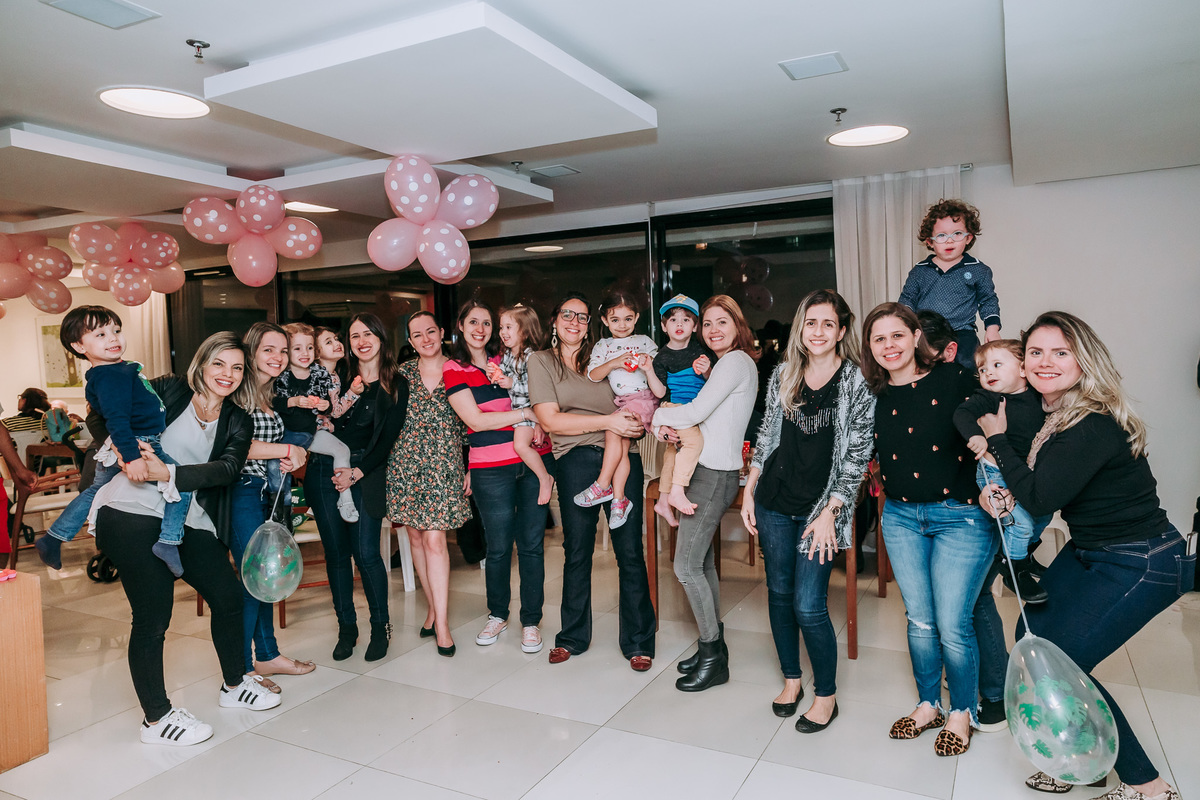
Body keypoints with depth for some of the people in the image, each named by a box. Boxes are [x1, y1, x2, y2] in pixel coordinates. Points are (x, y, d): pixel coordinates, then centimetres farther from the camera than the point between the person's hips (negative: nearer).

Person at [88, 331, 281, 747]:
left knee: (229, 595, 9)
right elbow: (101, 419, 4)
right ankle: (156, 718, 13)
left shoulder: (238, 423, 9)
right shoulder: (167, 391, 0)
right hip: (132, 514, -5)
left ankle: (233, 685, 32)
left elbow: (229, 467, -9)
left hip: (190, 522, 5)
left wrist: (169, 474, -22)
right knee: (153, 614, -4)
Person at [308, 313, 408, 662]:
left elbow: (389, 437, -1)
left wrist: (358, 473, -9)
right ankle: (346, 627, 19)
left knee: (366, 553, -8)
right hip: (324, 470, 3)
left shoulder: (397, 384, 4)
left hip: (366, 472, -2)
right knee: (336, 552, 5)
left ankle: (381, 626, 11)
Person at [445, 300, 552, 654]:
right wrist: (528, 413, -13)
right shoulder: (453, 369, 1)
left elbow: (534, 397, 20)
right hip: (490, 469, -2)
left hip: (535, 459, 3)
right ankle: (497, 615, 29)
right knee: (498, 546, 5)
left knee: (532, 543, 4)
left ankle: (531, 621, 19)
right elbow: (475, 420, -9)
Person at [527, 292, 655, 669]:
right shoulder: (541, 361, 8)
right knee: (577, 552, 5)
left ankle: (638, 641, 13)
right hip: (577, 460, -2)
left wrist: (634, 418, -6)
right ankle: (572, 636, 24)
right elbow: (550, 420, -4)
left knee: (630, 551, 0)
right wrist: (607, 421, -11)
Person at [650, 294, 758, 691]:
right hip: (707, 468, 10)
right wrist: (663, 426, -5)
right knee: (702, 561, 14)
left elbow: (696, 411, -18)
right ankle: (713, 647, 24)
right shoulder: (723, 363, 20)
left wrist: (653, 414, -3)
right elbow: (699, 411, 15)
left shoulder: (735, 361, -10)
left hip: (716, 472, -10)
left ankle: (714, 658, 4)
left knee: (686, 564, -7)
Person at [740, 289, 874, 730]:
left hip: (821, 508, -4)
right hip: (774, 503, 4)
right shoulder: (783, 374, 6)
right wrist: (749, 492, 9)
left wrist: (829, 512, -12)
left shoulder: (857, 383, -7)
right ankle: (791, 679, 33)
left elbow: (858, 454, -7)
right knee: (779, 593, 13)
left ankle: (826, 694, 18)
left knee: (808, 606, -4)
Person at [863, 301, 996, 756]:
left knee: (953, 625, 1)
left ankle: (962, 714, 25)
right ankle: (928, 705, 33)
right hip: (901, 517, 4)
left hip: (959, 516, -3)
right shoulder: (873, 397, 3)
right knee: (919, 620, 13)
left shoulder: (953, 380, -8)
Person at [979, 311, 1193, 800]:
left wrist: (998, 439, -13)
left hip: (1141, 566, -9)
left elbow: (1040, 498, -23)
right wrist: (1002, 493, -11)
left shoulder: (1096, 426, -26)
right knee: (1030, 637, 8)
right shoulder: (1048, 411, 1)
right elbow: (1032, 485, 11)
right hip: (1088, 553, 9)